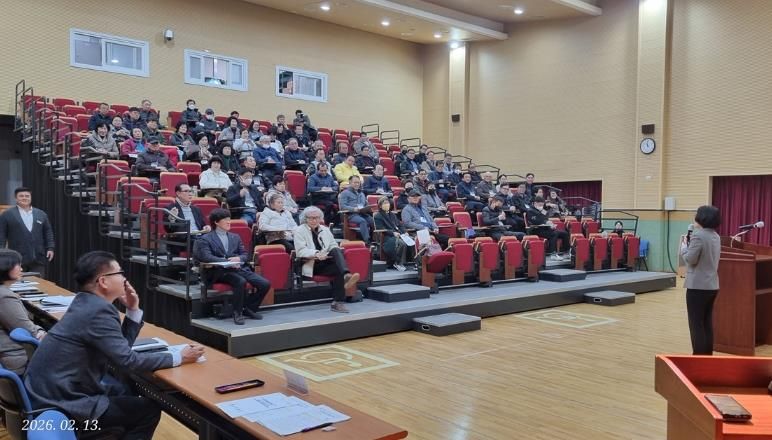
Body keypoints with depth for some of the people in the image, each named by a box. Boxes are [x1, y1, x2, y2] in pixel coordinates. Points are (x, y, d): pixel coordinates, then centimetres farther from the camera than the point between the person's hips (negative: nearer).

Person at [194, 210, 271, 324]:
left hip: (239, 268, 5)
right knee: (241, 281, -36)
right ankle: (237, 313, -17)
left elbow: (245, 255, 18)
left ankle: (249, 308, 6)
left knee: (265, 284, -15)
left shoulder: (235, 237, 22)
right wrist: (227, 262, -23)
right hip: (220, 271, -5)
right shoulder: (205, 239, 5)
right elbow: (206, 257, -12)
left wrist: (238, 258, -7)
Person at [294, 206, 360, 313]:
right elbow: (300, 251, -9)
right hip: (311, 265, -4)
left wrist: (335, 253, -10)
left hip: (327, 261, 4)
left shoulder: (325, 229, 21)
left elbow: (334, 246, 16)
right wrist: (316, 254, -27)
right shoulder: (299, 231, 4)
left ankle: (347, 275, -44)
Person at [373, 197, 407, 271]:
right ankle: (397, 263, -20)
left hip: (398, 235, 6)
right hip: (386, 238, -6)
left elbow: (400, 225, 23)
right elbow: (381, 229, -7)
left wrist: (404, 232, 1)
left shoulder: (392, 215, 28)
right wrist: (393, 233, -19)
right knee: (402, 243, -36)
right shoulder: (377, 216, 5)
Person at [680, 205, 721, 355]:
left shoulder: (698, 235, -16)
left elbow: (690, 259, -16)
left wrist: (684, 246, 0)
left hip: (698, 286, -8)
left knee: (696, 324, -2)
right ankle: (707, 355, 19)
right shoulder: (715, 236, 12)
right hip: (712, 285, 8)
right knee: (707, 323, 14)